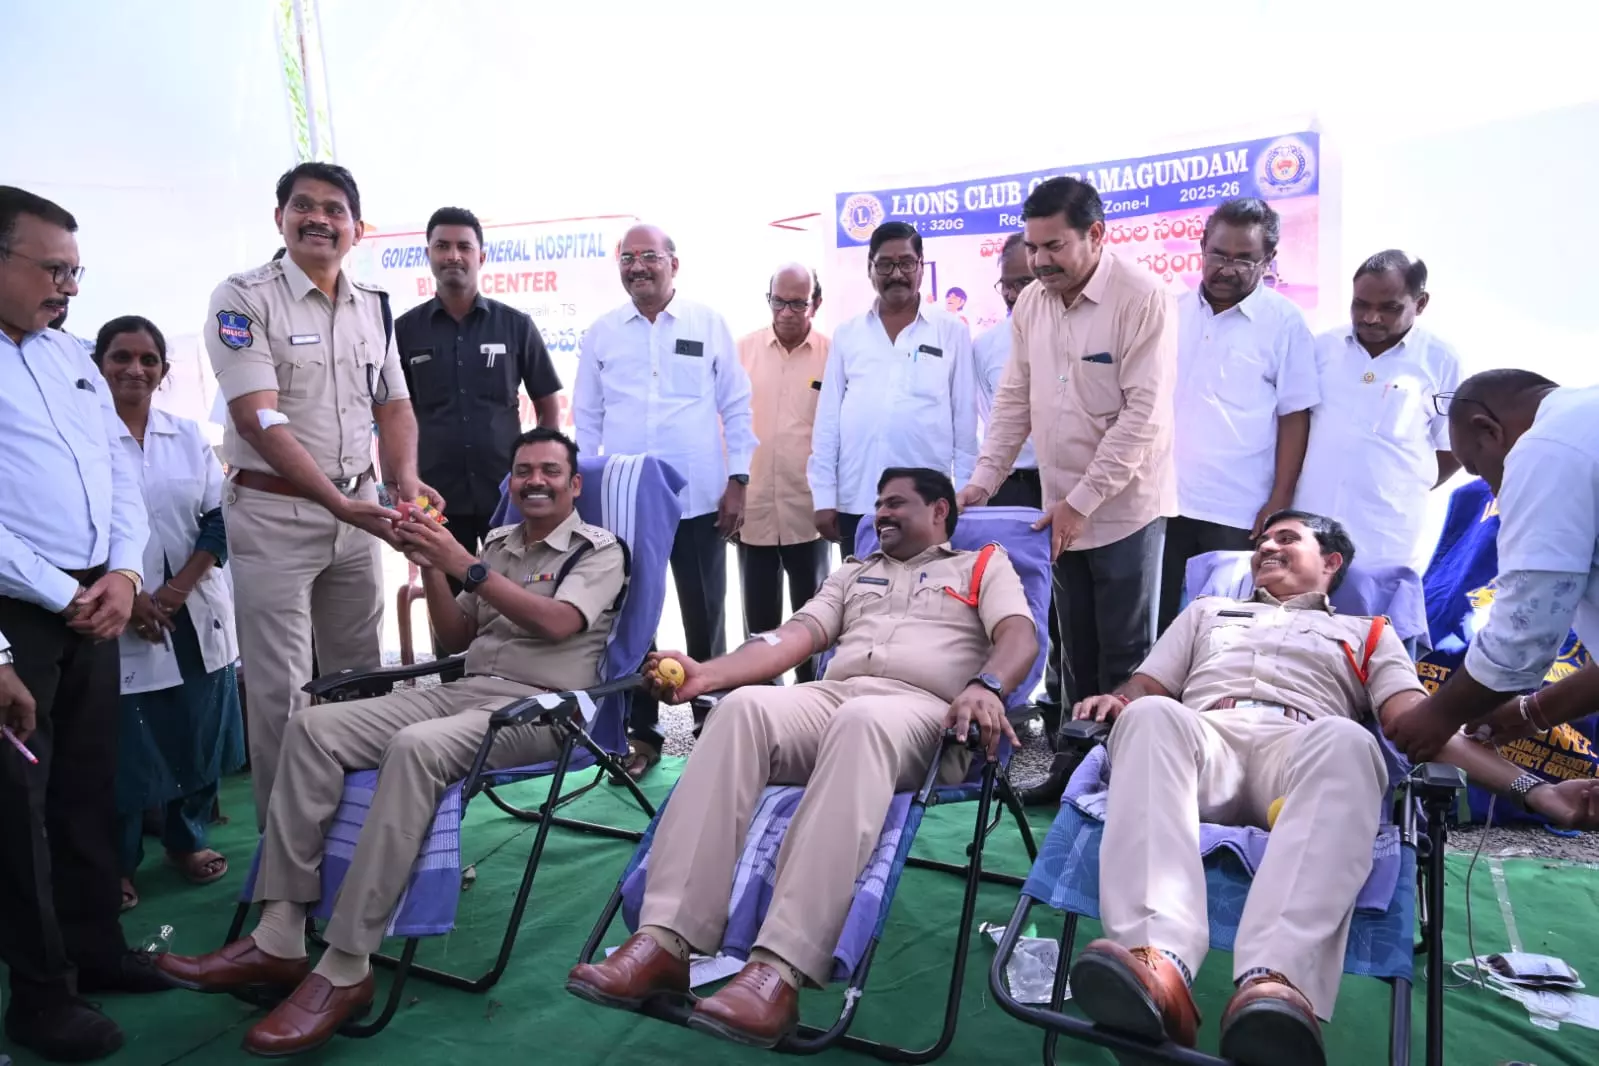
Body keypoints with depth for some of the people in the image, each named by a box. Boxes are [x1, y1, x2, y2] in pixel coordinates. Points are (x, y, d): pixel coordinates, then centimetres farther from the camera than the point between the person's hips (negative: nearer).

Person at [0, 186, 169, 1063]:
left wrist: (123, 573, -1)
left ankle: (96, 949, 29)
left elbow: (120, 472, 14)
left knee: (90, 786, 15)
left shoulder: (71, 356, 14)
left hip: (94, 607, 7)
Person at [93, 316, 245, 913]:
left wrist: (178, 590, -8)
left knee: (198, 734, 9)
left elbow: (218, 520, 4)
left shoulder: (189, 437, 8)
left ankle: (187, 840, 27)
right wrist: (128, 600, -15)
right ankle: (118, 862, 18)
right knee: (125, 744, 2)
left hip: (195, 612, 4)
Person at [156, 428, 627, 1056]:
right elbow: (456, 640, 20)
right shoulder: (497, 544, 20)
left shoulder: (598, 550, 2)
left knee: (414, 748, -36)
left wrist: (463, 566, -19)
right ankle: (278, 940, -14)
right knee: (312, 728, -11)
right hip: (465, 690, 7)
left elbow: (557, 621, -17)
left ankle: (345, 970, -30)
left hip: (540, 706, -7)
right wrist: (432, 569, 4)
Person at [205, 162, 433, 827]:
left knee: (358, 675, 14)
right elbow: (258, 419, -18)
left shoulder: (374, 306, 9)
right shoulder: (244, 298, -9)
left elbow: (393, 403, 15)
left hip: (357, 508, 6)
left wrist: (404, 476, -5)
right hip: (273, 512, -5)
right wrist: (340, 504, -26)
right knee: (282, 688, 0)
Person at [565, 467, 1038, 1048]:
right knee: (743, 706, -29)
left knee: (861, 722, -40)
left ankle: (780, 970, -49)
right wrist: (708, 672, -1)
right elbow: (795, 636, 17)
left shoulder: (985, 566, 21)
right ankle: (664, 940, -36)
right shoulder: (853, 572, 32)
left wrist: (986, 687, -23)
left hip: (923, 710, -4)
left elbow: (1019, 637, 1)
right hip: (830, 694, 4)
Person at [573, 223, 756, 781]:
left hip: (700, 499, -1)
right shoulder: (601, 333, 9)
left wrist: (738, 481, -2)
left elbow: (736, 408, 5)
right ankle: (641, 733, 17)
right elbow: (586, 418, 12)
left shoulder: (709, 324, 5)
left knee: (705, 617, 6)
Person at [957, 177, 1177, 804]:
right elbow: (1014, 401, 11)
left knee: (1124, 658, 2)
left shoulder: (1143, 299, -14)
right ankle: (1076, 768, 26)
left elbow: (1144, 414, -18)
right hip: (1062, 509, 6)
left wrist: (1083, 501, -18)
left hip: (1124, 508, -6)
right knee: (1076, 654, 15)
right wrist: (983, 481, 3)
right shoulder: (1030, 304, 6)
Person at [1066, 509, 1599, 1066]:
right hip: (1205, 736, 1)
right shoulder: (1207, 610, 39)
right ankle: (1158, 960, -56)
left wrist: (1531, 786, -1)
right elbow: (1147, 687, 28)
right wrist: (1111, 701, 2)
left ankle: (1277, 981, -58)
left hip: (1303, 750, -1)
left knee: (1345, 740, -39)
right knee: (1150, 715, -36)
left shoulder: (1368, 633, 32)